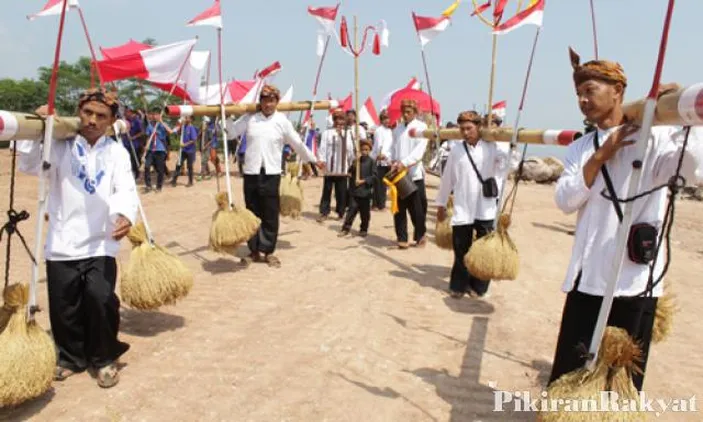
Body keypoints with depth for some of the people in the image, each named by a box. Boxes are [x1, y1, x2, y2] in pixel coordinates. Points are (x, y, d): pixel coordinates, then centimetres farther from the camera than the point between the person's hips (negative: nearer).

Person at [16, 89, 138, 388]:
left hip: (100, 243, -2)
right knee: (64, 305, 7)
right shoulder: (60, 147, 7)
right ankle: (71, 357, 33)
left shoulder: (117, 152, 3)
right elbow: (28, 165, -5)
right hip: (62, 243, 2)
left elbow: (126, 189, -11)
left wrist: (126, 214, -33)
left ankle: (104, 358, 9)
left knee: (101, 297, -15)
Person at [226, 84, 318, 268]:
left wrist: (313, 160, 15)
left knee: (270, 215, 1)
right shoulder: (249, 118, 4)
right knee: (253, 214, 8)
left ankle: (268, 251, 14)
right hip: (251, 173, 2)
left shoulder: (282, 121, 1)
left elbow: (298, 144, 9)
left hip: (271, 174, -2)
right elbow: (230, 133, 10)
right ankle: (254, 250, 19)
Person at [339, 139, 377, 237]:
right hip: (354, 190, 3)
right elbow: (350, 172, 16)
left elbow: (374, 176, -9)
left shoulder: (371, 161, -3)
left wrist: (363, 181, -18)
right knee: (352, 209, 2)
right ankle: (346, 228, 6)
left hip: (366, 191, -3)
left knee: (365, 212, 8)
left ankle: (364, 229, 20)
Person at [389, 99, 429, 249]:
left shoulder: (421, 127, -2)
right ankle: (402, 238, 10)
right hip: (398, 172, 4)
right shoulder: (398, 128, 12)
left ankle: (420, 234, 23)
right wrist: (393, 162, -5)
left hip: (414, 173, -3)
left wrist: (404, 163, -22)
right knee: (399, 207, 3)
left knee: (417, 208, 2)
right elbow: (394, 147, 13)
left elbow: (419, 150, -13)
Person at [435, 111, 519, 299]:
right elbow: (447, 179, 6)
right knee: (461, 249, 8)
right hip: (462, 209, 0)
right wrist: (441, 204, 10)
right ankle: (458, 285, 23)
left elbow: (512, 161, -2)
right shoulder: (456, 150, 0)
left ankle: (478, 286, 23)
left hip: (485, 209, 0)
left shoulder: (491, 148, -2)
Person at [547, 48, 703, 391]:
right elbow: (564, 201, -2)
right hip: (587, 277, 4)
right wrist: (600, 156, -9)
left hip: (635, 280, -4)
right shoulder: (580, 148, 12)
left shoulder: (653, 136, -3)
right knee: (568, 370, 12)